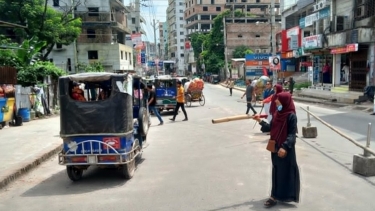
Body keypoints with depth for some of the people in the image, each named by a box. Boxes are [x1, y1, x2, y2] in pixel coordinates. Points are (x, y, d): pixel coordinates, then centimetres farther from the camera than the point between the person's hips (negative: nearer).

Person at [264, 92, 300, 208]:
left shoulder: (291, 116, -15)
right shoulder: (277, 114, 7)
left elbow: (292, 134, -18)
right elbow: (271, 128, 12)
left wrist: (285, 147, -26)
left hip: (285, 149, -7)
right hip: (275, 147, 7)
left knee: (286, 171, 3)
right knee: (276, 171, 13)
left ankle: (286, 195, 16)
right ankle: (275, 195, 22)